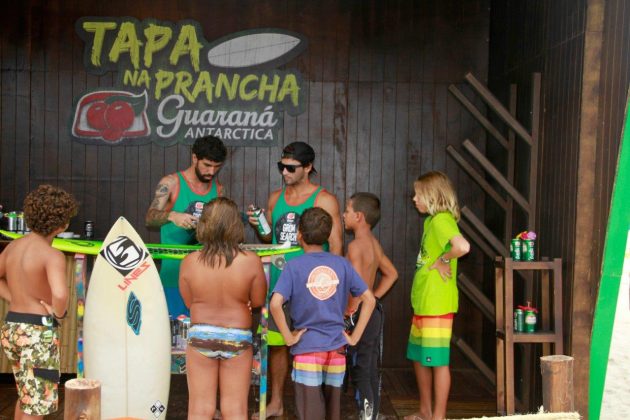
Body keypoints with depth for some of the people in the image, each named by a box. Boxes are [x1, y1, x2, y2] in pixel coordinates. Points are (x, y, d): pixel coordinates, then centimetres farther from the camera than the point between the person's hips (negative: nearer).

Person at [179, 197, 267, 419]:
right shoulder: (250, 261, -15)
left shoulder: (190, 262, -11)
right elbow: (258, 302, -4)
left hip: (201, 336, 1)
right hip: (238, 338, 0)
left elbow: (189, 302, 0)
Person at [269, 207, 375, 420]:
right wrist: (354, 337, 3)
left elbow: (275, 304, -22)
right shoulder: (342, 264, 2)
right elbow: (369, 300, 0)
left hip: (307, 349, -3)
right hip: (336, 348, 3)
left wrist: (288, 337, -11)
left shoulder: (294, 266, -8)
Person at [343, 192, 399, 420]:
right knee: (371, 369, 14)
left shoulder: (355, 245, -16)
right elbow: (391, 274, 21)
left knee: (360, 370, -2)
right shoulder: (374, 243, 11)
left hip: (360, 314, -9)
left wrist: (350, 310, -15)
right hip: (374, 310, 9)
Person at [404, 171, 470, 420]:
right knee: (419, 358, 18)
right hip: (422, 304, 10)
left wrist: (443, 260, -18)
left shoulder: (442, 219, -15)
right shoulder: (431, 221, 15)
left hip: (437, 304, -10)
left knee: (438, 361, -1)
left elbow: (462, 246, -32)